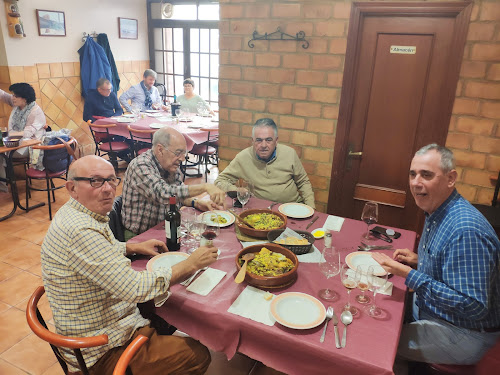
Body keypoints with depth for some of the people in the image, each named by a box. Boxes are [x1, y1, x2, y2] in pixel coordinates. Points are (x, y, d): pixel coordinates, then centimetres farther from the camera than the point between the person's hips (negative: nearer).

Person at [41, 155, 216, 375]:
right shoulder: (80, 230, -32)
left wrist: (135, 247, 4)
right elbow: (135, 288, -33)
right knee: (198, 356, -10)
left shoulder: (77, 213, 1)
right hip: (103, 353, -10)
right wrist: (191, 264, -22)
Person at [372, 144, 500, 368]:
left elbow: (474, 307, -32)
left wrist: (408, 274, -33)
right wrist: (419, 261, -1)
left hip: (462, 334, -9)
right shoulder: (437, 214, 2)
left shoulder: (466, 230, -31)